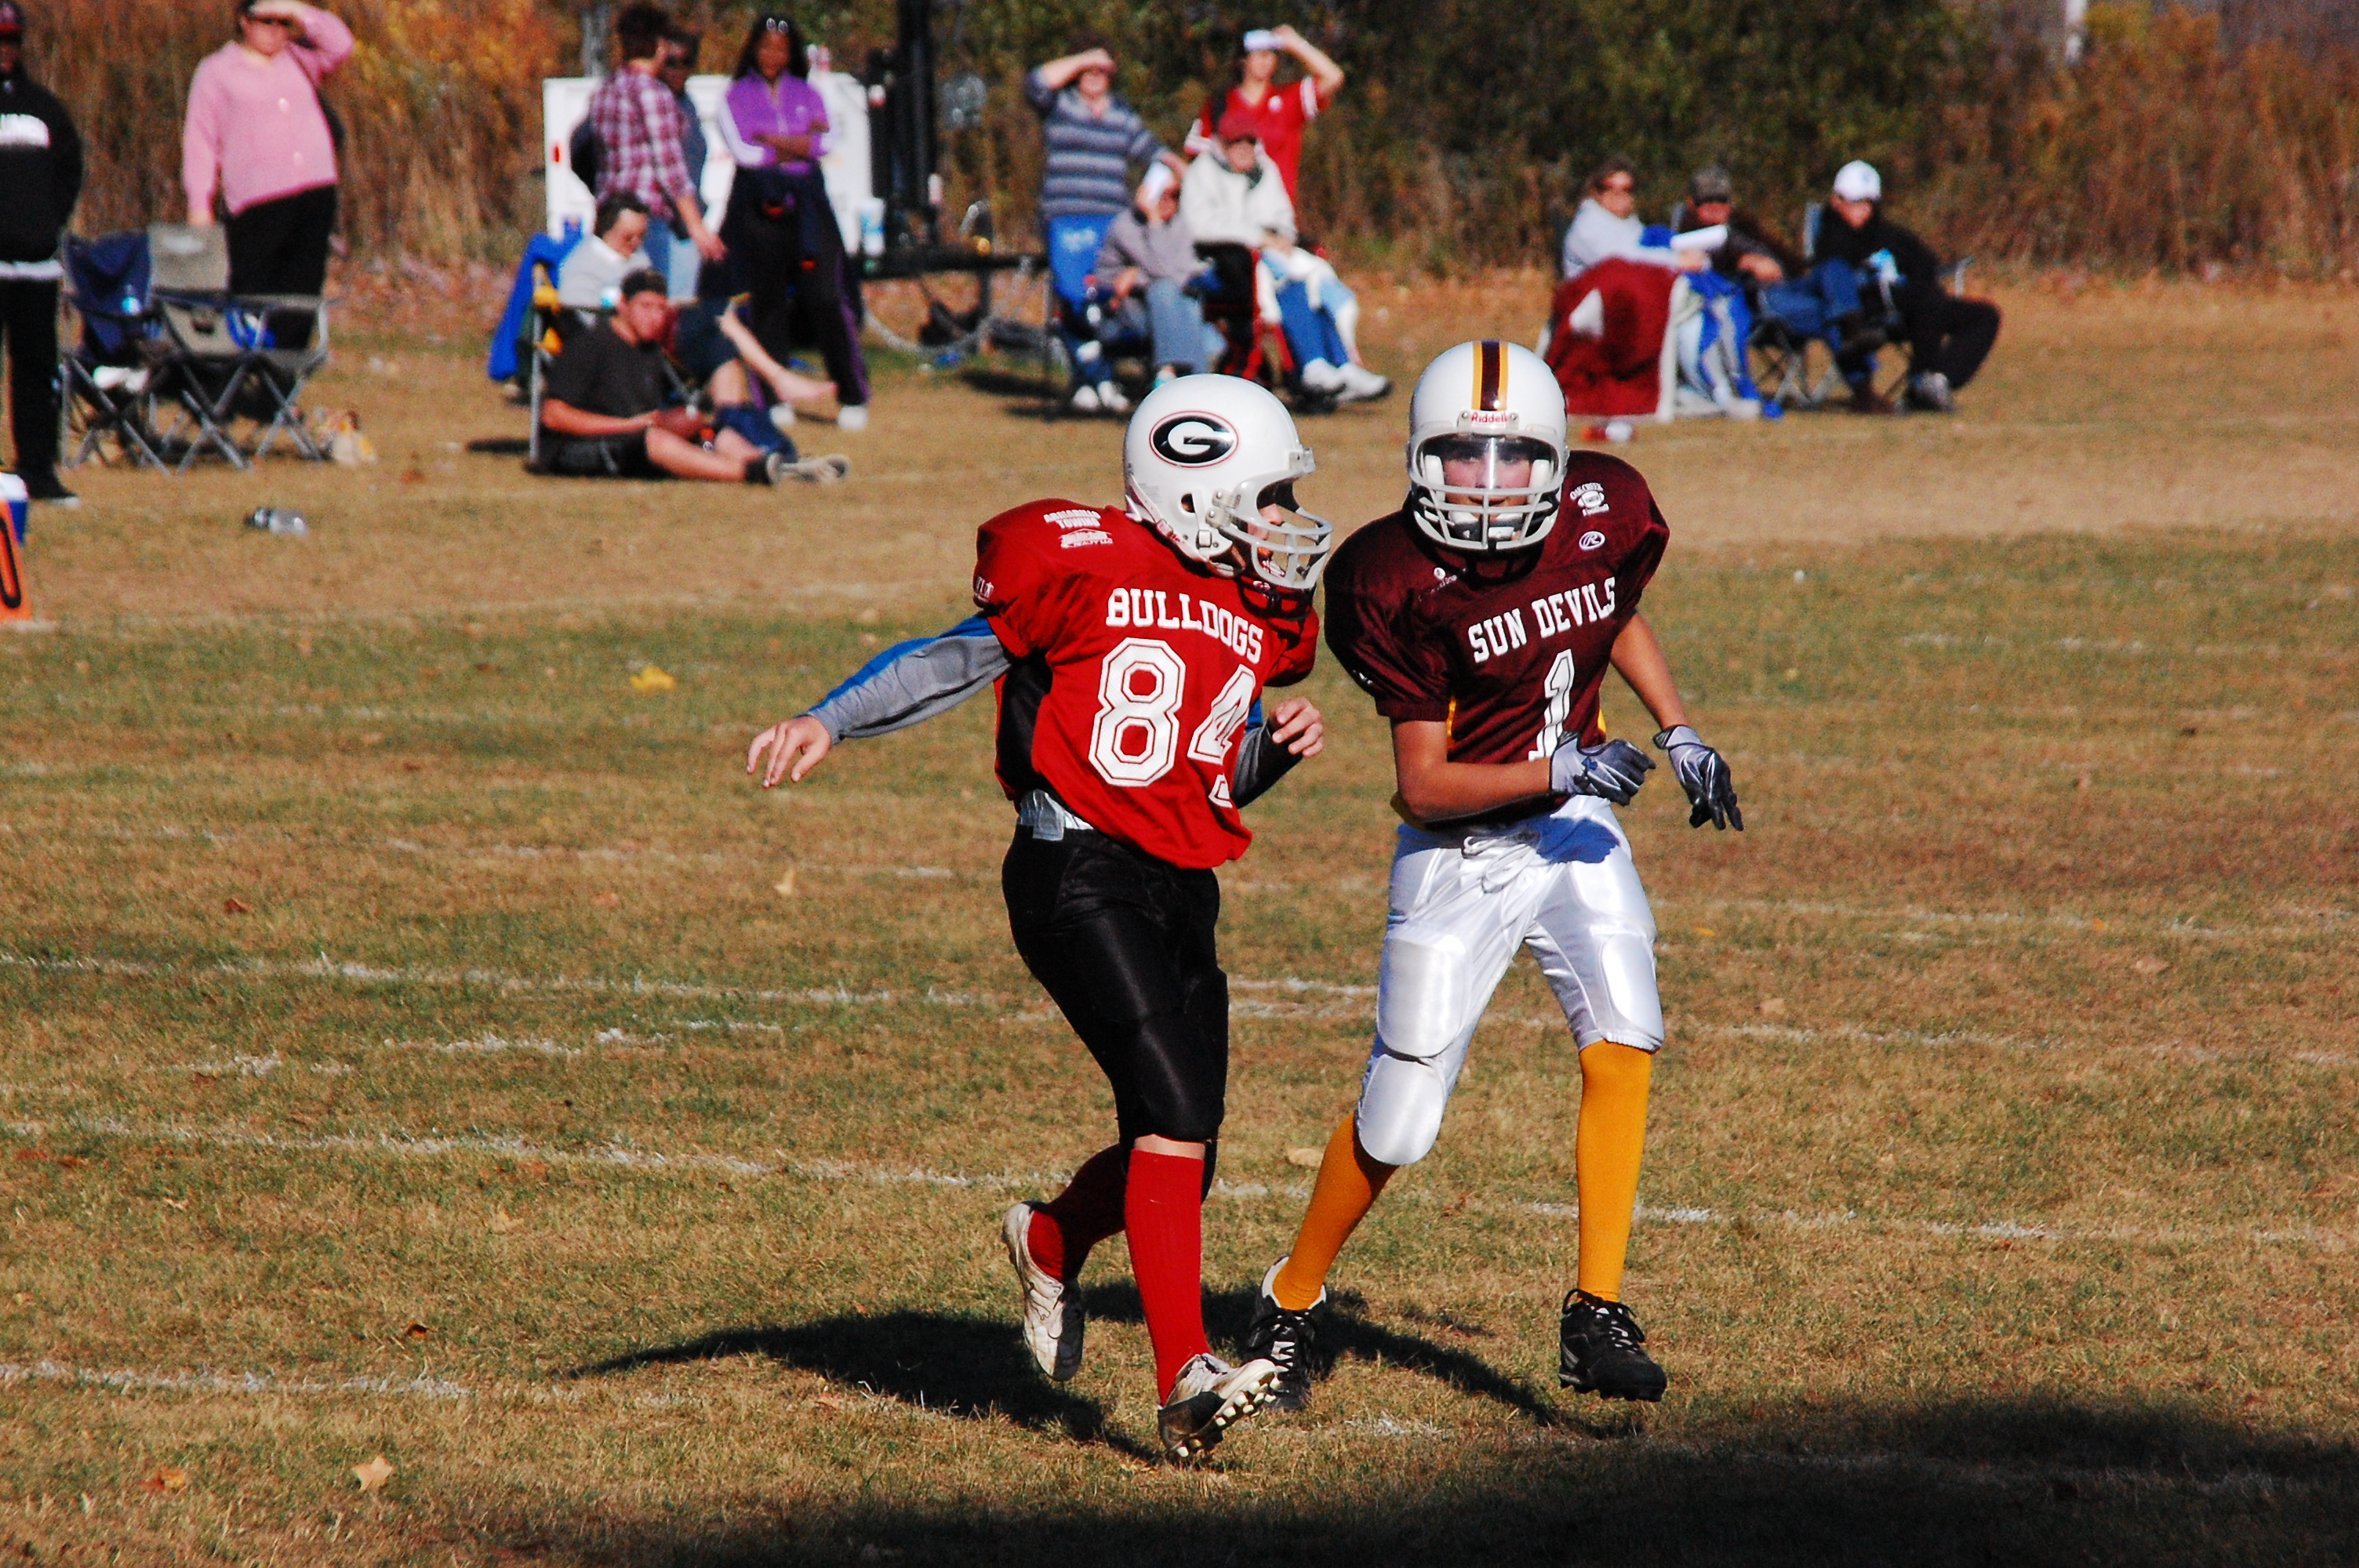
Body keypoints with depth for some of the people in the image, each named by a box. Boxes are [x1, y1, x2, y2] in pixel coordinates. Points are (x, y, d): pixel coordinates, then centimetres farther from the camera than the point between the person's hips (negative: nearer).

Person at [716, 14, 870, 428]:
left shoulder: (807, 95, 14)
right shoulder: (736, 97, 9)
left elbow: (822, 145, -1)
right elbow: (741, 150, -5)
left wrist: (769, 140, -6)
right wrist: (798, 143, -1)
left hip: (807, 203, 0)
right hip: (759, 204, 0)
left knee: (826, 297, -9)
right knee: (768, 301, -2)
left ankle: (853, 395, -6)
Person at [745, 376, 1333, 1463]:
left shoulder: (1265, 615, 14)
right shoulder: (1088, 568, -6)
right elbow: (956, 660, 1)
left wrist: (1282, 743, 3)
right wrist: (825, 724, -7)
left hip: (1184, 887, 7)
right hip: (1078, 873, -7)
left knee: (1178, 1160, 8)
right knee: (1176, 1114, -20)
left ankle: (1051, 1244, 41)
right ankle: (1185, 1383, -22)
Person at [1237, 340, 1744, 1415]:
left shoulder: (1603, 512, -8)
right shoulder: (1405, 584, -21)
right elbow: (1424, 788, -18)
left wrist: (1682, 736, 9)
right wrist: (1561, 771, -28)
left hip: (1574, 827, 4)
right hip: (1459, 854, -4)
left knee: (1623, 1042, -18)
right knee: (1399, 1116, 0)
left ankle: (1595, 1318, -11)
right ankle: (1290, 1304, 24)